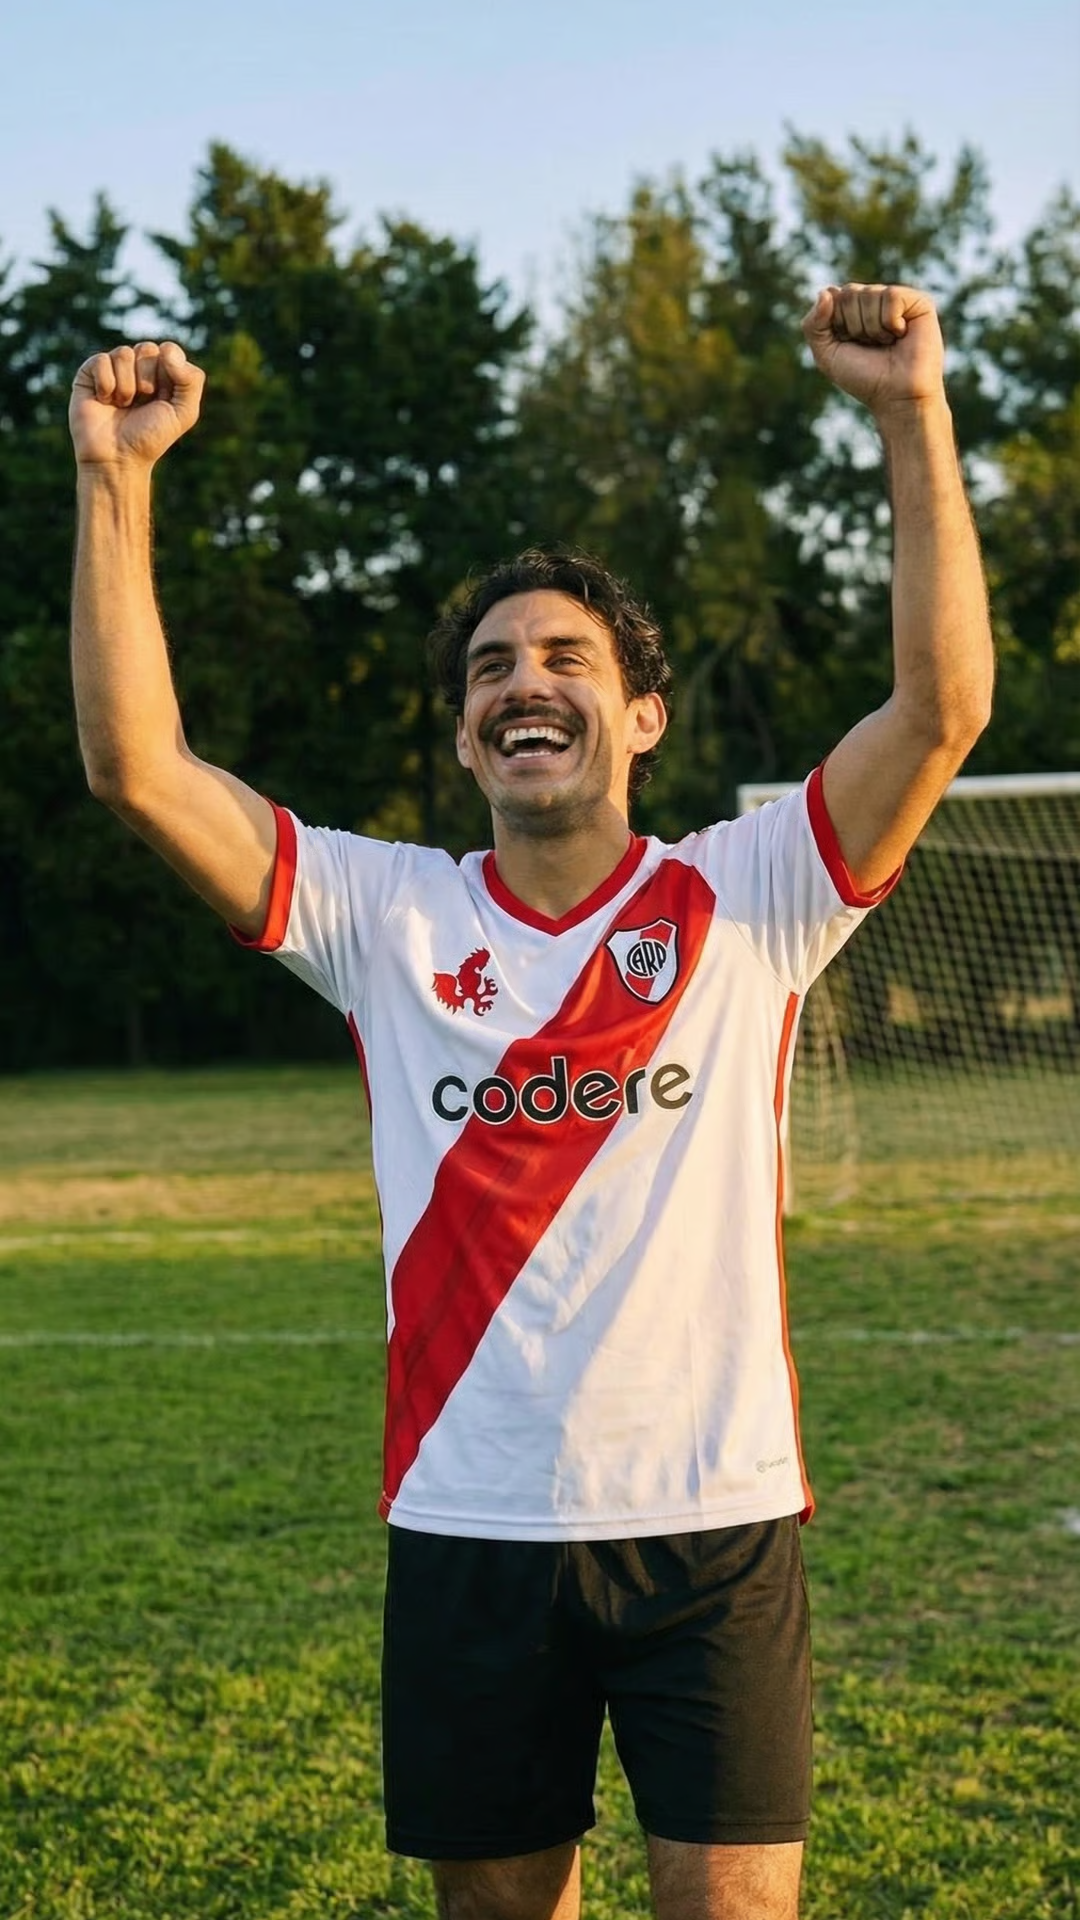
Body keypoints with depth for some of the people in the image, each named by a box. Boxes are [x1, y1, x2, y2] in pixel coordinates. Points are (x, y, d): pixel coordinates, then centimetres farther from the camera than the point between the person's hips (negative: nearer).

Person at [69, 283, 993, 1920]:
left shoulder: (742, 900, 0)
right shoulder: (387, 915, 4)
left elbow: (944, 709, -12)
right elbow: (138, 765, -5)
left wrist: (914, 416, -18)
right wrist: (115, 477, -11)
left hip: (713, 1519, -1)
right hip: (470, 1524, 2)